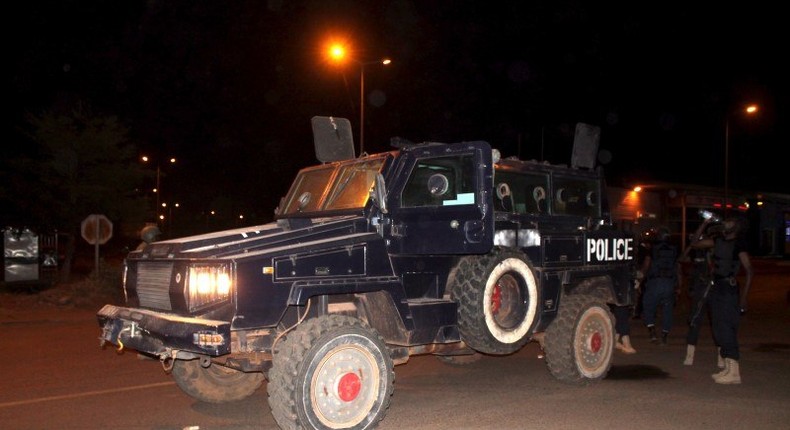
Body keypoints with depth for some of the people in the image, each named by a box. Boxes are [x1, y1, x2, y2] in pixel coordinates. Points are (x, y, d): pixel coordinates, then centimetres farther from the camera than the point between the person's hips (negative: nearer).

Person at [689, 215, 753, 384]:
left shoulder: (739, 245, -10)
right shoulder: (718, 241, 10)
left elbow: (749, 271, -13)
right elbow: (695, 244, 19)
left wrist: (743, 297, -16)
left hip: (729, 290, -8)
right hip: (716, 288, 8)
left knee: (727, 330, -9)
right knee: (719, 330, 11)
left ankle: (734, 372, -5)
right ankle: (728, 368, 19)